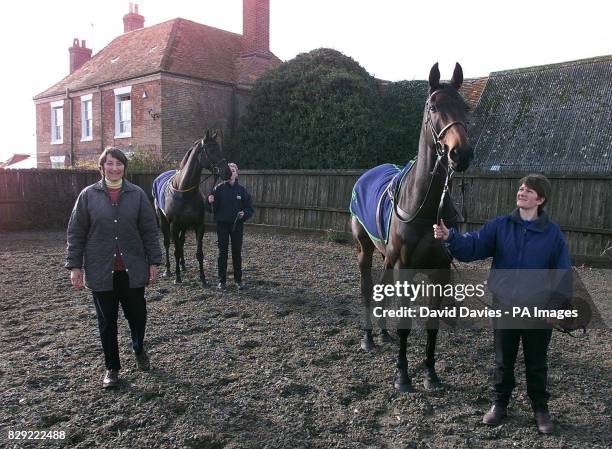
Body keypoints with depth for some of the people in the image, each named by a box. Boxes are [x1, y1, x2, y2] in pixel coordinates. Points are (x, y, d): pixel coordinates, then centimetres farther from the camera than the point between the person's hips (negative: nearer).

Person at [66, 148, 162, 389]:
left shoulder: (137, 194, 0)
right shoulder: (88, 195, -1)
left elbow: (150, 231, 2)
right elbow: (76, 232, 1)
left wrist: (154, 261, -1)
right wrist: (74, 265, -2)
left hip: (133, 270, 0)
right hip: (101, 271, 0)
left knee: (137, 315, 9)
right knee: (107, 321, 10)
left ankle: (139, 349, 40)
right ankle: (112, 367, 27)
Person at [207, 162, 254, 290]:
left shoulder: (242, 190, 0)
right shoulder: (219, 189, -2)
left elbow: (250, 209, 2)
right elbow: (213, 209, -1)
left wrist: (244, 213, -18)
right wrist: (210, 202, -21)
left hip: (237, 225, 1)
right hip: (222, 224, 0)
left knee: (237, 252, 8)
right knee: (222, 252, 5)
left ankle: (238, 280, 19)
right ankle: (222, 281, 13)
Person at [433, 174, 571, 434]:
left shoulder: (553, 233, -6)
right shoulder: (500, 226, -5)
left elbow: (563, 274, -1)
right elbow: (472, 246, -14)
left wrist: (562, 305, -6)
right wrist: (449, 237, -32)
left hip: (539, 312, -1)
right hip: (504, 308, 1)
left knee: (537, 364, 16)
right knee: (503, 361, 16)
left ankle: (540, 408, 36)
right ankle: (499, 404, 35)